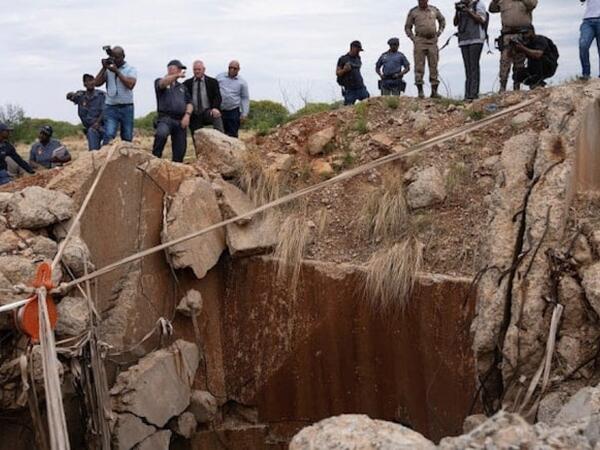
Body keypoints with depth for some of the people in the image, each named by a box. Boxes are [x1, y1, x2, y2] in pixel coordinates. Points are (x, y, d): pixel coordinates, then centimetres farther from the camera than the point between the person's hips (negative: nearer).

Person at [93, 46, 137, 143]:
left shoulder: (130, 69, 4)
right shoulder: (108, 70, 11)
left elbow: (130, 85, -13)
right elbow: (97, 83, 1)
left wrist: (117, 71, -13)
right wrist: (104, 68, -4)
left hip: (126, 108, -1)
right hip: (111, 108, 1)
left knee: (127, 139, 3)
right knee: (109, 136, -15)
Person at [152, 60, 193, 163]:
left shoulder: (182, 87, 25)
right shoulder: (160, 81, 9)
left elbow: (189, 102, 17)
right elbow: (162, 83, -17)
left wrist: (187, 115, -4)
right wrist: (177, 75, -34)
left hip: (180, 120, 5)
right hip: (165, 118, -5)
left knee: (180, 151, 0)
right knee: (162, 134, -36)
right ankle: (155, 158, -23)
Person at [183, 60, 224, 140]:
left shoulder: (212, 82, 7)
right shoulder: (187, 83, 10)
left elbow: (217, 97, -2)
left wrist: (215, 108, -22)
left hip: (208, 112, -2)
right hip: (194, 116, 2)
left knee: (217, 116, -35)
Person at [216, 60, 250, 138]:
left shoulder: (242, 82, 4)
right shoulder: (220, 77, 7)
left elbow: (245, 98, 7)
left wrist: (244, 114, 0)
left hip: (234, 112, -1)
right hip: (219, 111, 1)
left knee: (232, 135, -2)